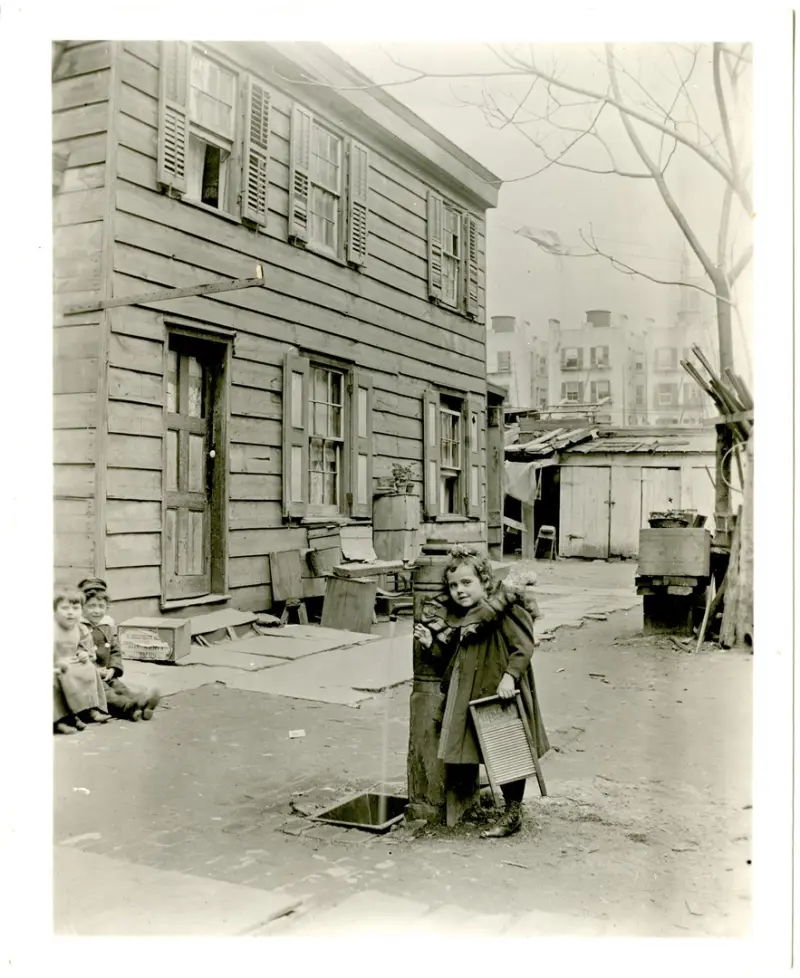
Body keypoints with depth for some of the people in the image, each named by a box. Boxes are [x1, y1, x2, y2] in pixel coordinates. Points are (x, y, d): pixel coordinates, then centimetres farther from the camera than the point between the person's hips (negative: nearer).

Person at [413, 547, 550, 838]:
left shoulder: (507, 610, -13)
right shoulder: (455, 619, 10)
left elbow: (524, 646, -18)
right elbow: (451, 659, 16)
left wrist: (509, 675, -27)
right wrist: (431, 643, 1)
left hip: (503, 695, -7)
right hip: (474, 697, 7)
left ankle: (513, 813, 13)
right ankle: (511, 808, 25)